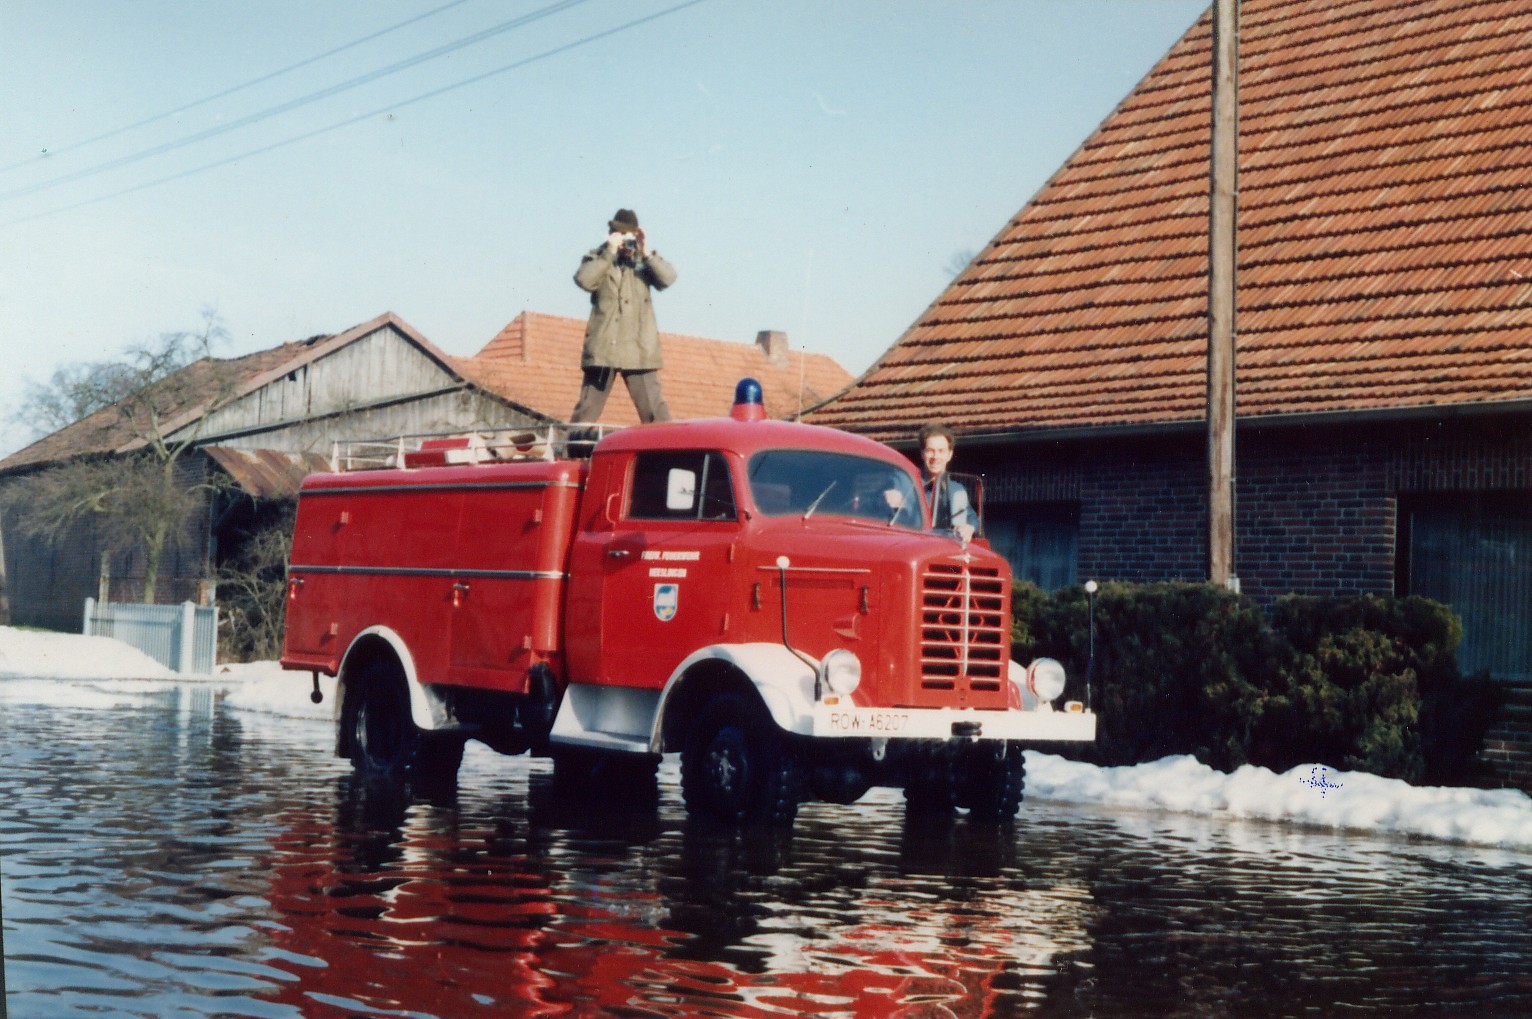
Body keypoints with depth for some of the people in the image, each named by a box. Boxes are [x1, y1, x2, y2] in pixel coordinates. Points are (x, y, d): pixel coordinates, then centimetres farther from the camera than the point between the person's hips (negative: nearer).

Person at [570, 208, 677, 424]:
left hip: (639, 348, 0)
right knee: (587, 409, 5)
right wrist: (609, 253, -14)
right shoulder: (598, 258, 9)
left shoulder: (644, 261, 11)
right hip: (603, 347, 0)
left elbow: (668, 278, -6)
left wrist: (647, 254, -16)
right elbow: (584, 280, -11)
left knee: (654, 410, -4)